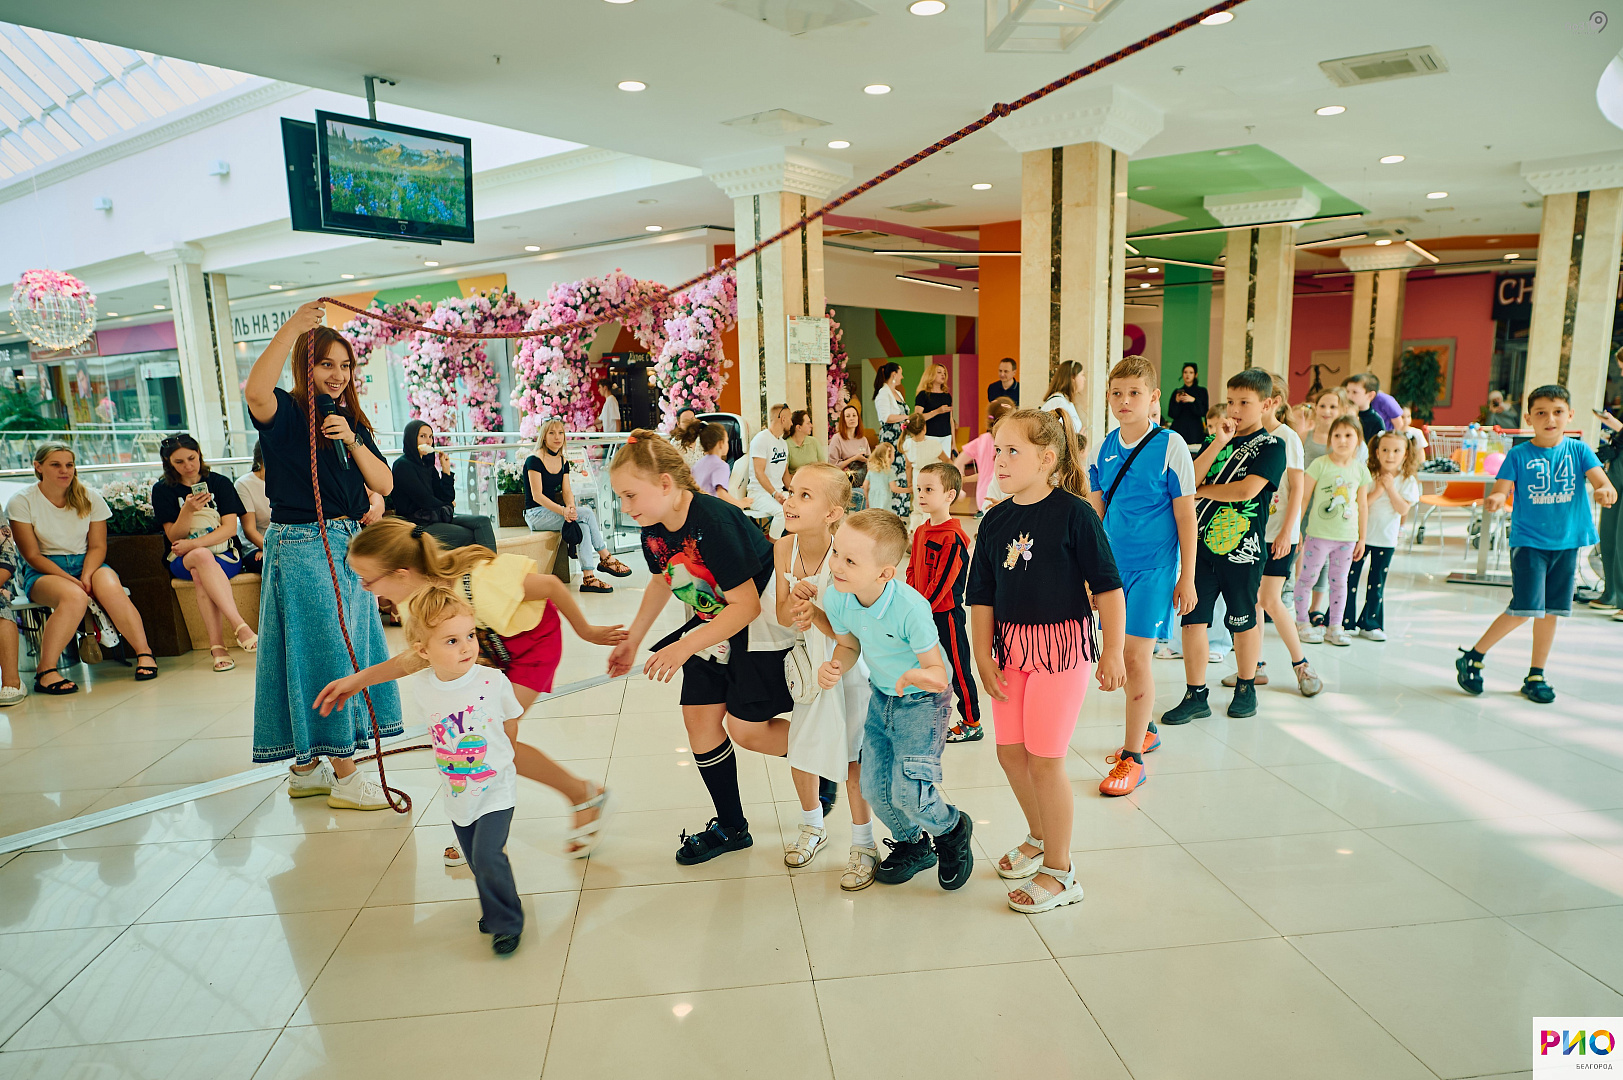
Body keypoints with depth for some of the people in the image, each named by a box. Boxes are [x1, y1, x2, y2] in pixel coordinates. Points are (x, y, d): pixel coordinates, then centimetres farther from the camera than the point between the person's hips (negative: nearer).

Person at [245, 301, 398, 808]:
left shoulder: (351, 420, 14)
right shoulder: (286, 414, -6)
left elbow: (384, 484, 4)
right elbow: (255, 391, -32)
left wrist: (352, 440, -11)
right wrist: (292, 327, -29)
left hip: (350, 548, 8)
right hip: (301, 548, -8)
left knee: (351, 651, 12)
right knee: (327, 654, -5)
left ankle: (306, 767, 26)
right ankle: (344, 776, 4)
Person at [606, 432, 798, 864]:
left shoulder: (713, 522, -31)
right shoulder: (654, 530, -6)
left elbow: (746, 605, -28)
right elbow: (662, 582, 15)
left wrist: (686, 646, -30)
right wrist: (632, 640, 19)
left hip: (761, 621, -8)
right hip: (714, 622, 8)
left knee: (746, 727, -5)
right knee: (700, 717, 5)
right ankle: (731, 828, 22)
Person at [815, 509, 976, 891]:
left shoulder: (910, 608, -35)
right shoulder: (837, 599, -18)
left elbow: (939, 675, -27)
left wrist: (916, 676, -50)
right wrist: (835, 667, -20)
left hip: (923, 701, -6)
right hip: (881, 696, 6)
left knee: (909, 792, -14)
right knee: (874, 787, 8)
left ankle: (952, 829, 21)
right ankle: (912, 844, 37)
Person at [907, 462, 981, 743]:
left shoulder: (953, 538, -19)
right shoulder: (921, 532, 7)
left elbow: (942, 581, -21)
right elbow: (912, 570, 11)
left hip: (946, 614, -8)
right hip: (922, 614, 8)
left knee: (958, 670, 4)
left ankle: (971, 723, 18)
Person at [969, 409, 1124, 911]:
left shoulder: (1074, 513, -12)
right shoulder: (995, 520, 4)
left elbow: (1107, 586, -9)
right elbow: (982, 596, 8)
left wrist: (1113, 651, -9)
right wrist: (983, 657, 4)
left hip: (1062, 645, -6)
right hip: (1010, 646, 6)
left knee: (1044, 758, -2)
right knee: (1009, 751, 13)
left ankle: (1060, 872, 17)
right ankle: (1040, 837, 40)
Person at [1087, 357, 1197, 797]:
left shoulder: (1170, 446, -9)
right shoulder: (1106, 447, 5)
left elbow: (1186, 517, -6)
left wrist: (1187, 578, -6)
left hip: (1154, 567, -5)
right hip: (1114, 564, 5)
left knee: (1135, 657, -7)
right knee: (1124, 654, 13)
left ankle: (1132, 758, 4)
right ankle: (1145, 730, 35)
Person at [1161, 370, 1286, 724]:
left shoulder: (1271, 446, -3)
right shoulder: (1215, 440, 12)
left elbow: (1246, 489, -18)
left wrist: (1201, 491, -5)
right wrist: (1218, 443, -10)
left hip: (1241, 549, -4)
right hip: (1201, 544, 4)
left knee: (1243, 621, 10)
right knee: (1192, 619, 2)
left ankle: (1246, 688, 30)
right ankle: (1195, 695, 12)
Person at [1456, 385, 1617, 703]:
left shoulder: (1578, 450, 2)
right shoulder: (1518, 455, -4)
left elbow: (1601, 480, -9)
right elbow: (1501, 490, -10)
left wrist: (1606, 491, -33)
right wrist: (1494, 500, -33)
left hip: (1567, 542, 3)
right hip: (1528, 542, -3)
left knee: (1551, 611, 9)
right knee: (1525, 609, -13)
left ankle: (1535, 677, 21)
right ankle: (1471, 657, 3)